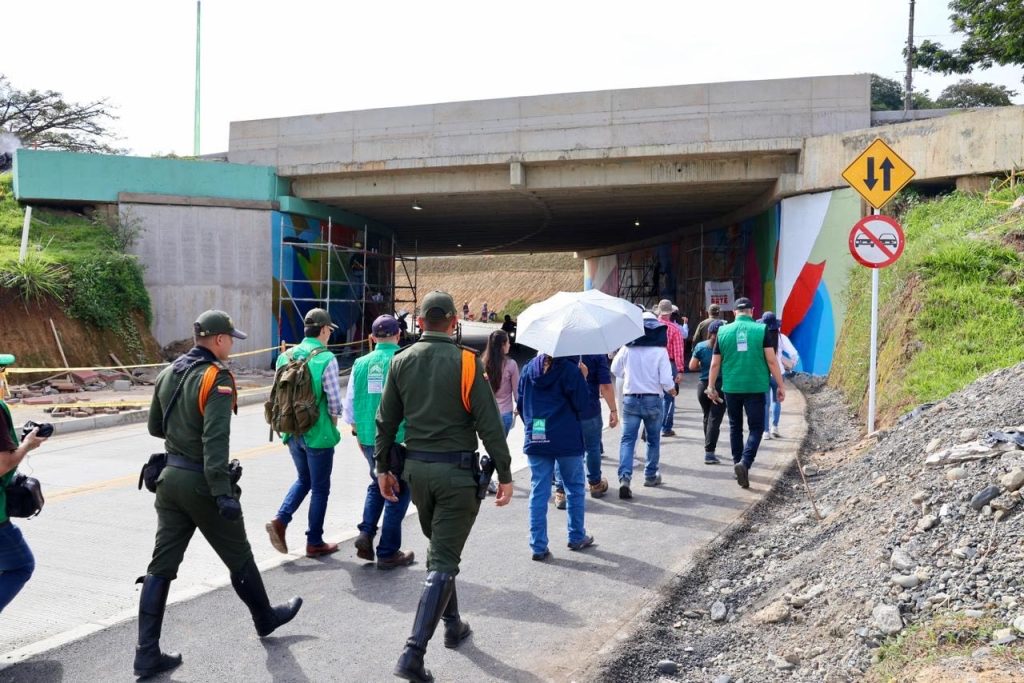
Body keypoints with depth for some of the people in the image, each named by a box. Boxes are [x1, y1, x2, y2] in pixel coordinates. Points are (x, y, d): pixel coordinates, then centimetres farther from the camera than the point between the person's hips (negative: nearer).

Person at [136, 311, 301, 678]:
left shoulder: (168, 373, 7)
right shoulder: (216, 378, -17)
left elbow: (155, 427, 17)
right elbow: (216, 441, -26)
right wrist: (223, 493, -27)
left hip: (171, 477, 7)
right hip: (202, 482, -7)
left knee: (161, 566, 9)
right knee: (239, 557, 13)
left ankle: (147, 654, 11)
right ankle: (265, 618, 33)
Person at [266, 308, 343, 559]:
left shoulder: (285, 356, 3)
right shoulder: (326, 359, -15)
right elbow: (334, 400, -14)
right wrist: (332, 423, 4)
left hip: (292, 432, 6)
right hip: (318, 434, -6)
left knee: (303, 480, 25)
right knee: (320, 489, 9)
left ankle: (280, 521, 7)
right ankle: (314, 543, 18)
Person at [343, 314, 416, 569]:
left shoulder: (361, 364, 2)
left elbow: (350, 403, 9)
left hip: (368, 438, 5)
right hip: (398, 438, -5)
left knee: (377, 484, 25)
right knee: (398, 491, 8)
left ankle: (366, 533, 11)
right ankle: (388, 552, 12)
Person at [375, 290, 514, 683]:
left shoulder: (401, 361, 1)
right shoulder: (467, 363, -11)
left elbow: (386, 421, 5)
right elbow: (489, 424, -12)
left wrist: (383, 467, 14)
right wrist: (505, 475, -5)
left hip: (416, 468, 5)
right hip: (457, 471, -5)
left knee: (439, 547, 24)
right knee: (443, 562, 0)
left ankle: (453, 625, 37)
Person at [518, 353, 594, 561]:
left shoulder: (529, 368, 4)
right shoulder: (570, 369, -11)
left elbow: (521, 403, 10)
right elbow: (582, 404, -9)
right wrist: (583, 378, 1)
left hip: (535, 441, 3)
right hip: (567, 440, -3)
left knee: (538, 492, 6)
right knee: (575, 489, 16)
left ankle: (538, 546, 6)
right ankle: (577, 537, 27)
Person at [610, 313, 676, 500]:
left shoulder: (627, 349, -5)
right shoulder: (660, 351, -12)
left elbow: (615, 370, 8)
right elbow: (667, 381, -14)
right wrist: (672, 390, 7)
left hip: (630, 399, 1)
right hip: (653, 400, -1)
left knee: (627, 439, 1)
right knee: (653, 439, 17)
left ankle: (624, 477, -16)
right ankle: (651, 475, 28)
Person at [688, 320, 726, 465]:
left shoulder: (700, 346, 0)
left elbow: (692, 366, 1)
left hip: (703, 385, 3)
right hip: (720, 386, -3)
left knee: (707, 417, 20)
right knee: (715, 420, -4)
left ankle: (709, 448, 31)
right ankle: (709, 453, -11)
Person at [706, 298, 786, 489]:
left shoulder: (723, 331, 2)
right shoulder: (762, 330, -4)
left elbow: (715, 363, 5)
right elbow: (771, 361, -6)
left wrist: (711, 387, 16)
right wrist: (781, 386, 2)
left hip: (731, 387, 2)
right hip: (756, 387, -2)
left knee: (735, 427, 17)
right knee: (756, 427, 5)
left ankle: (738, 463, 25)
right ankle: (745, 462, -15)